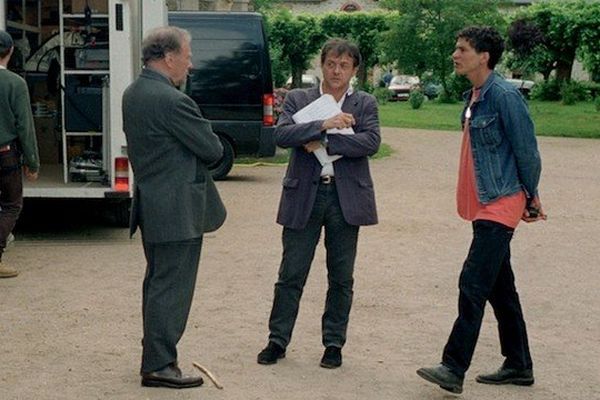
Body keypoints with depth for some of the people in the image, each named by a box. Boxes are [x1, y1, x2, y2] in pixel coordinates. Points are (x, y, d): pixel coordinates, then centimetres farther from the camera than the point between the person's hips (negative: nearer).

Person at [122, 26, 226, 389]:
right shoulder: (172, 101, -21)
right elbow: (213, 150, -15)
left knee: (158, 285, 18)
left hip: (151, 206, 10)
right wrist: (206, 149, 7)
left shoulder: (133, 94, 8)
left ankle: (155, 356, 27)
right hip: (177, 212, -10)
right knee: (172, 289, -2)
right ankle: (159, 365, 4)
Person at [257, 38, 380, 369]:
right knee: (291, 273, 4)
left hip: (346, 197, 0)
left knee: (341, 277, 8)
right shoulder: (298, 99, 6)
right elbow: (281, 135, -10)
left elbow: (371, 142, -11)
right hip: (304, 195, 0)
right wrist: (323, 125, -20)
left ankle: (334, 343, 19)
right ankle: (277, 340, 15)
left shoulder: (365, 104, 6)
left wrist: (323, 142, -14)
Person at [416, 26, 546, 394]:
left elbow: (527, 151, -13)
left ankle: (454, 369, -9)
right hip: (483, 206, 10)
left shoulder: (505, 97, -16)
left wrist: (532, 199, -3)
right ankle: (519, 366, 24)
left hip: (499, 207, -10)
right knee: (501, 288, 15)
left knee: (473, 285, -11)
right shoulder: (474, 98, 12)